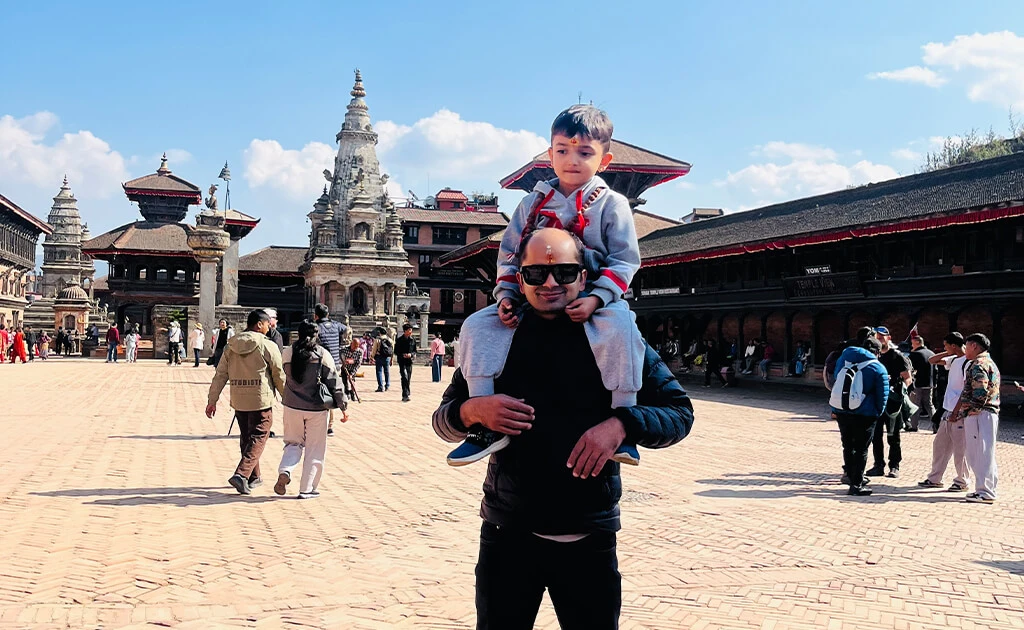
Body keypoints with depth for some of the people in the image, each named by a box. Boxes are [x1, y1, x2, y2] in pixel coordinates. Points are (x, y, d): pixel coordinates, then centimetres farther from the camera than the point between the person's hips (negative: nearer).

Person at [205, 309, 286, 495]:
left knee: (246, 438, 18)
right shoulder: (268, 346, -8)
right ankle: (241, 474, -17)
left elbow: (220, 375, 6)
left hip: (238, 401, 5)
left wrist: (212, 400, 11)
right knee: (257, 439, -1)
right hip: (262, 401, -5)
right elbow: (279, 376, -3)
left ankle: (253, 477, 28)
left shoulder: (231, 346, 7)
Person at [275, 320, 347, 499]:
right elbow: (333, 382, -6)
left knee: (293, 443, 19)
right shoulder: (323, 354, -7)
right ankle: (307, 489, 10)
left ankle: (284, 471, -7)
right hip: (317, 408, -2)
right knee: (314, 449, 9)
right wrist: (342, 407, 1)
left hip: (292, 406, 2)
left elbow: (283, 378, 11)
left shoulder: (288, 352, -1)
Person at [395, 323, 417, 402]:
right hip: (402, 361, -4)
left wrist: (411, 354, -10)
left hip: (409, 361, 4)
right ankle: (405, 395, -16)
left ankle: (406, 394, 22)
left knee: (408, 379, 9)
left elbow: (415, 350, 11)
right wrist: (402, 355, -16)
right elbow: (396, 351, 1)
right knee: (404, 377, -15)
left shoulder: (412, 340, 6)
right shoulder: (399, 340, -4)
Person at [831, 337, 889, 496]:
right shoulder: (878, 368, -6)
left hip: (840, 411, 5)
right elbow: (882, 395, -3)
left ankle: (850, 474, 30)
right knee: (861, 449, 4)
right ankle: (856, 484, 4)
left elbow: (835, 379, 21)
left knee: (848, 446, 19)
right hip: (864, 415, -5)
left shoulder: (843, 358, 9)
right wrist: (878, 413, 11)